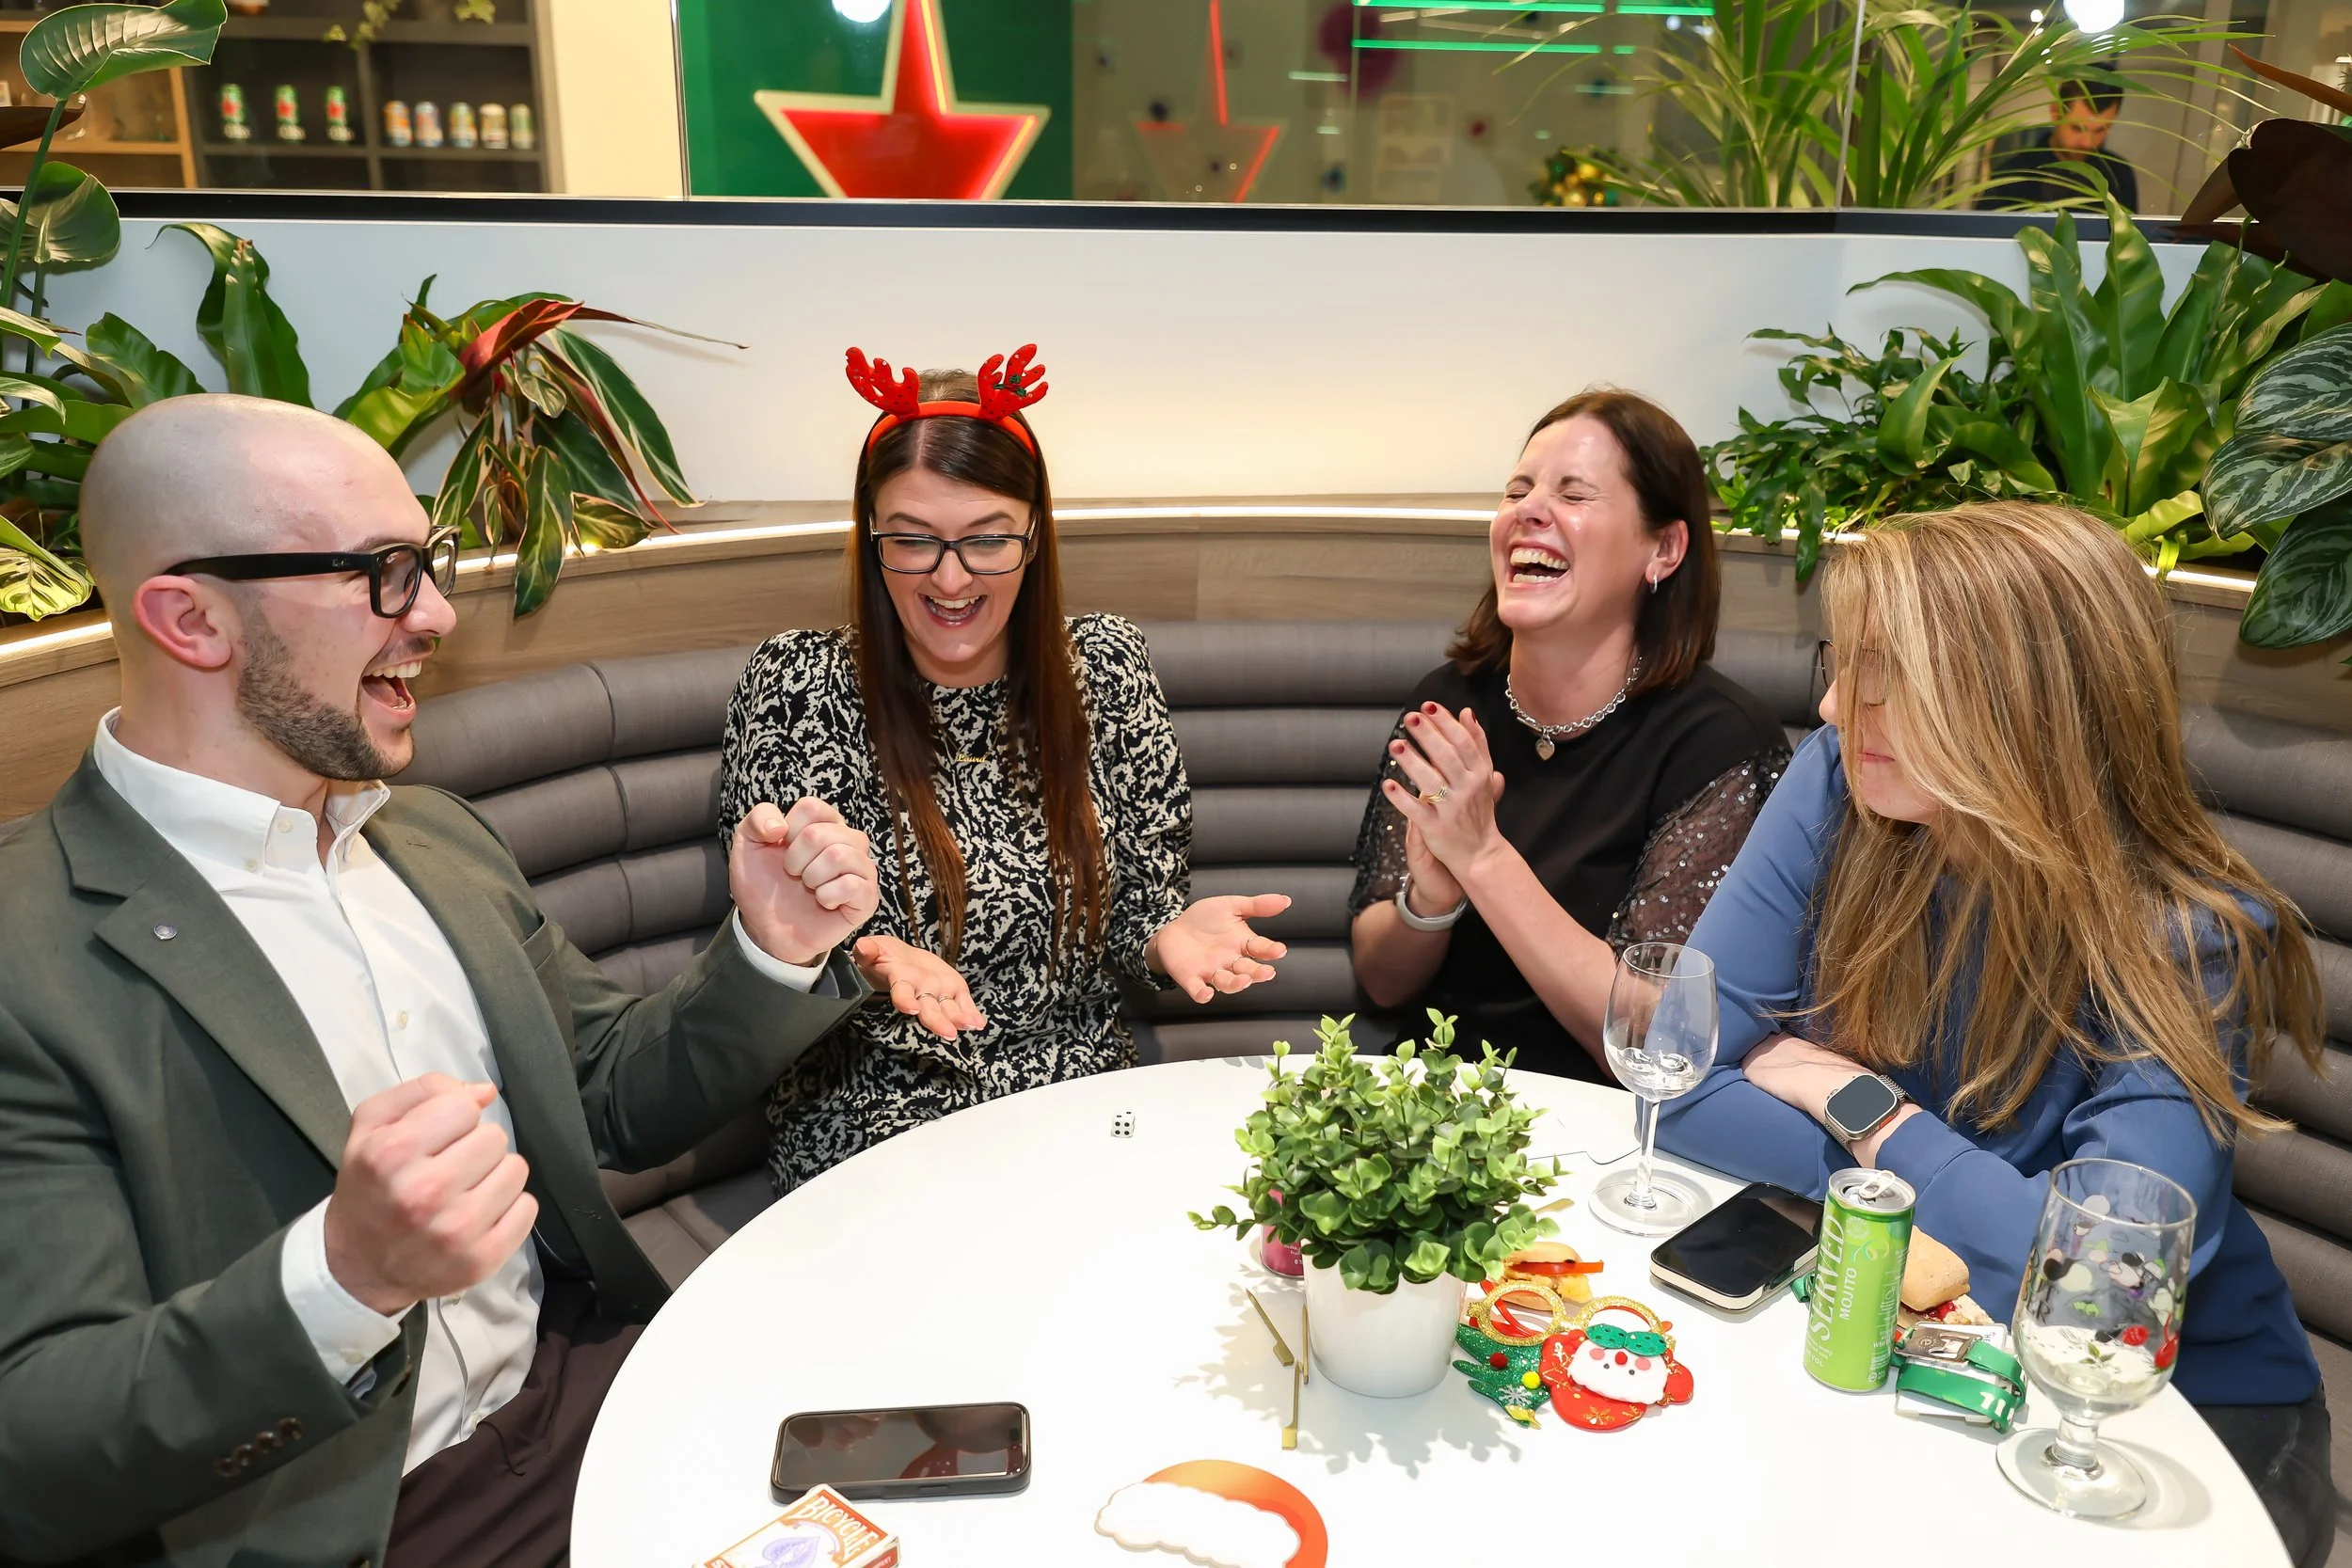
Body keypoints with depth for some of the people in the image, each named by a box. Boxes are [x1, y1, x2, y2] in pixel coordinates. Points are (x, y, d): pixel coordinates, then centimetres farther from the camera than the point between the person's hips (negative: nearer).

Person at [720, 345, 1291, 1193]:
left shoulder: (1106, 665, 2)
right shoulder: (798, 686, -6)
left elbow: (1141, 907, 7)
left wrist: (1170, 935, -16)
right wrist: (862, 964, -26)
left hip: (1087, 1102, 3)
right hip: (876, 1125, -2)